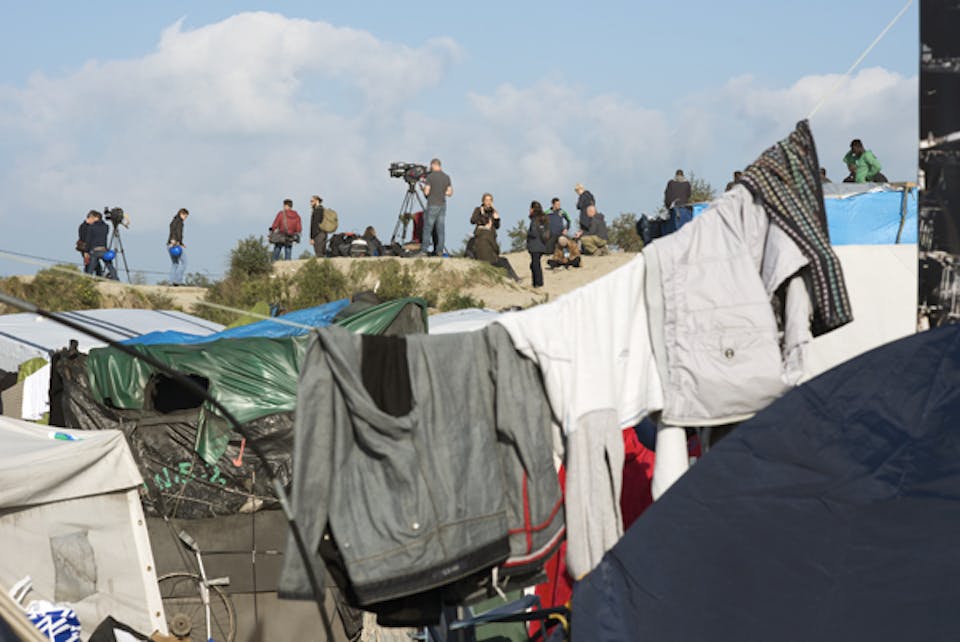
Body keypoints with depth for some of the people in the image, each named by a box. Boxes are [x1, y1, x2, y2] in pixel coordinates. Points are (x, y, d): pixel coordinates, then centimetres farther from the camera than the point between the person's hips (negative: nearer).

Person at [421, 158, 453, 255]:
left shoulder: (430, 176, -10)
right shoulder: (446, 177, 6)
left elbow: (426, 192, -12)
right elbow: (450, 193, 9)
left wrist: (424, 188, 9)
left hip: (432, 205, -5)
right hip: (443, 205, 5)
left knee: (427, 228, -2)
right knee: (440, 229, 5)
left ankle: (423, 250, -5)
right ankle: (439, 250, 2)